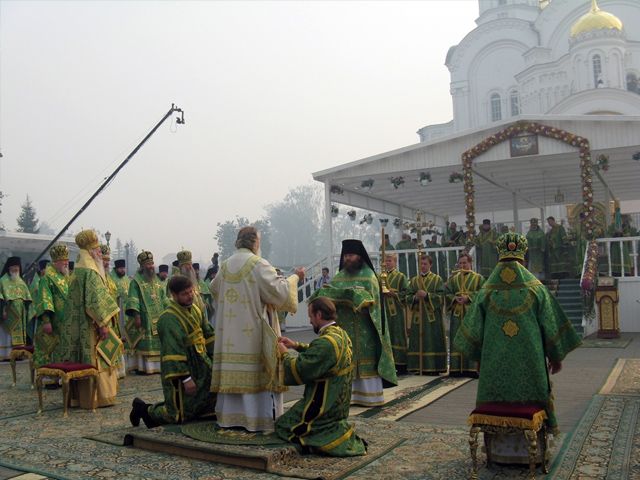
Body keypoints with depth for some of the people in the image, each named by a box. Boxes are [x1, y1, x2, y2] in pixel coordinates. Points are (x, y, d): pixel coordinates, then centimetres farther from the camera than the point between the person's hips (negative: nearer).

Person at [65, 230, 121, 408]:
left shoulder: (79, 270, 14)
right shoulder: (91, 271, -16)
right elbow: (95, 300, -23)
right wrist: (103, 323, -20)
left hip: (79, 325, 10)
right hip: (91, 325, -10)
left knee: (83, 360, 13)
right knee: (95, 359, -3)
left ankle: (83, 396, 20)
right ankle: (98, 397, 3)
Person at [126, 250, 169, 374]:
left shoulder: (156, 281, 16)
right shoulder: (136, 281, -5)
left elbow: (163, 299, 19)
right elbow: (133, 300, -13)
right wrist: (136, 315, -21)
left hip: (158, 318, 6)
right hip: (144, 318, -6)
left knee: (157, 341, 7)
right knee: (144, 342, -5)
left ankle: (156, 365, 14)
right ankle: (141, 366, 2)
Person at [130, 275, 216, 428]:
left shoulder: (195, 310, 6)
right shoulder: (169, 319, -22)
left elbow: (208, 335, 15)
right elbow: (174, 352, -26)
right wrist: (186, 378, -28)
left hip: (201, 367, 8)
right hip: (180, 371, -8)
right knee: (180, 415, 0)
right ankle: (144, 409, 22)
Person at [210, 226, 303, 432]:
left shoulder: (225, 265, 8)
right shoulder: (258, 264, -12)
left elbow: (214, 288, 24)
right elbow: (278, 290, -15)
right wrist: (295, 277, 0)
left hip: (230, 330, 6)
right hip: (254, 331, -6)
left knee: (232, 369, 11)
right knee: (258, 372, 0)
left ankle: (230, 415, 18)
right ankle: (261, 418, 3)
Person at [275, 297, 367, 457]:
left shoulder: (326, 342, -28)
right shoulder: (341, 334, 2)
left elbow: (298, 370, -25)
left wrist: (285, 354, -8)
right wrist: (296, 345, 13)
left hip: (323, 407, -9)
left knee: (282, 425, 4)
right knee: (289, 418, 23)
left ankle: (336, 436, -3)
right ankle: (340, 431, 12)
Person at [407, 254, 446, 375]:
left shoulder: (437, 279, 4)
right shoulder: (414, 280, 14)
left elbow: (441, 297, -5)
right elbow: (408, 297, 9)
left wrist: (427, 295, -17)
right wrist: (415, 297, -12)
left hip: (433, 316, -3)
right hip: (418, 316, 3)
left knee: (433, 341, -4)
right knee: (418, 342, 1)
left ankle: (434, 367, 2)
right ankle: (419, 367, 7)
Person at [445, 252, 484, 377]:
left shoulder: (478, 278, 7)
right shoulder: (452, 278, 15)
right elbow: (447, 293, 7)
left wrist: (468, 297, -17)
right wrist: (455, 298, -12)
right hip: (457, 314, 3)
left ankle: (472, 368, -2)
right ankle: (457, 368, 4)